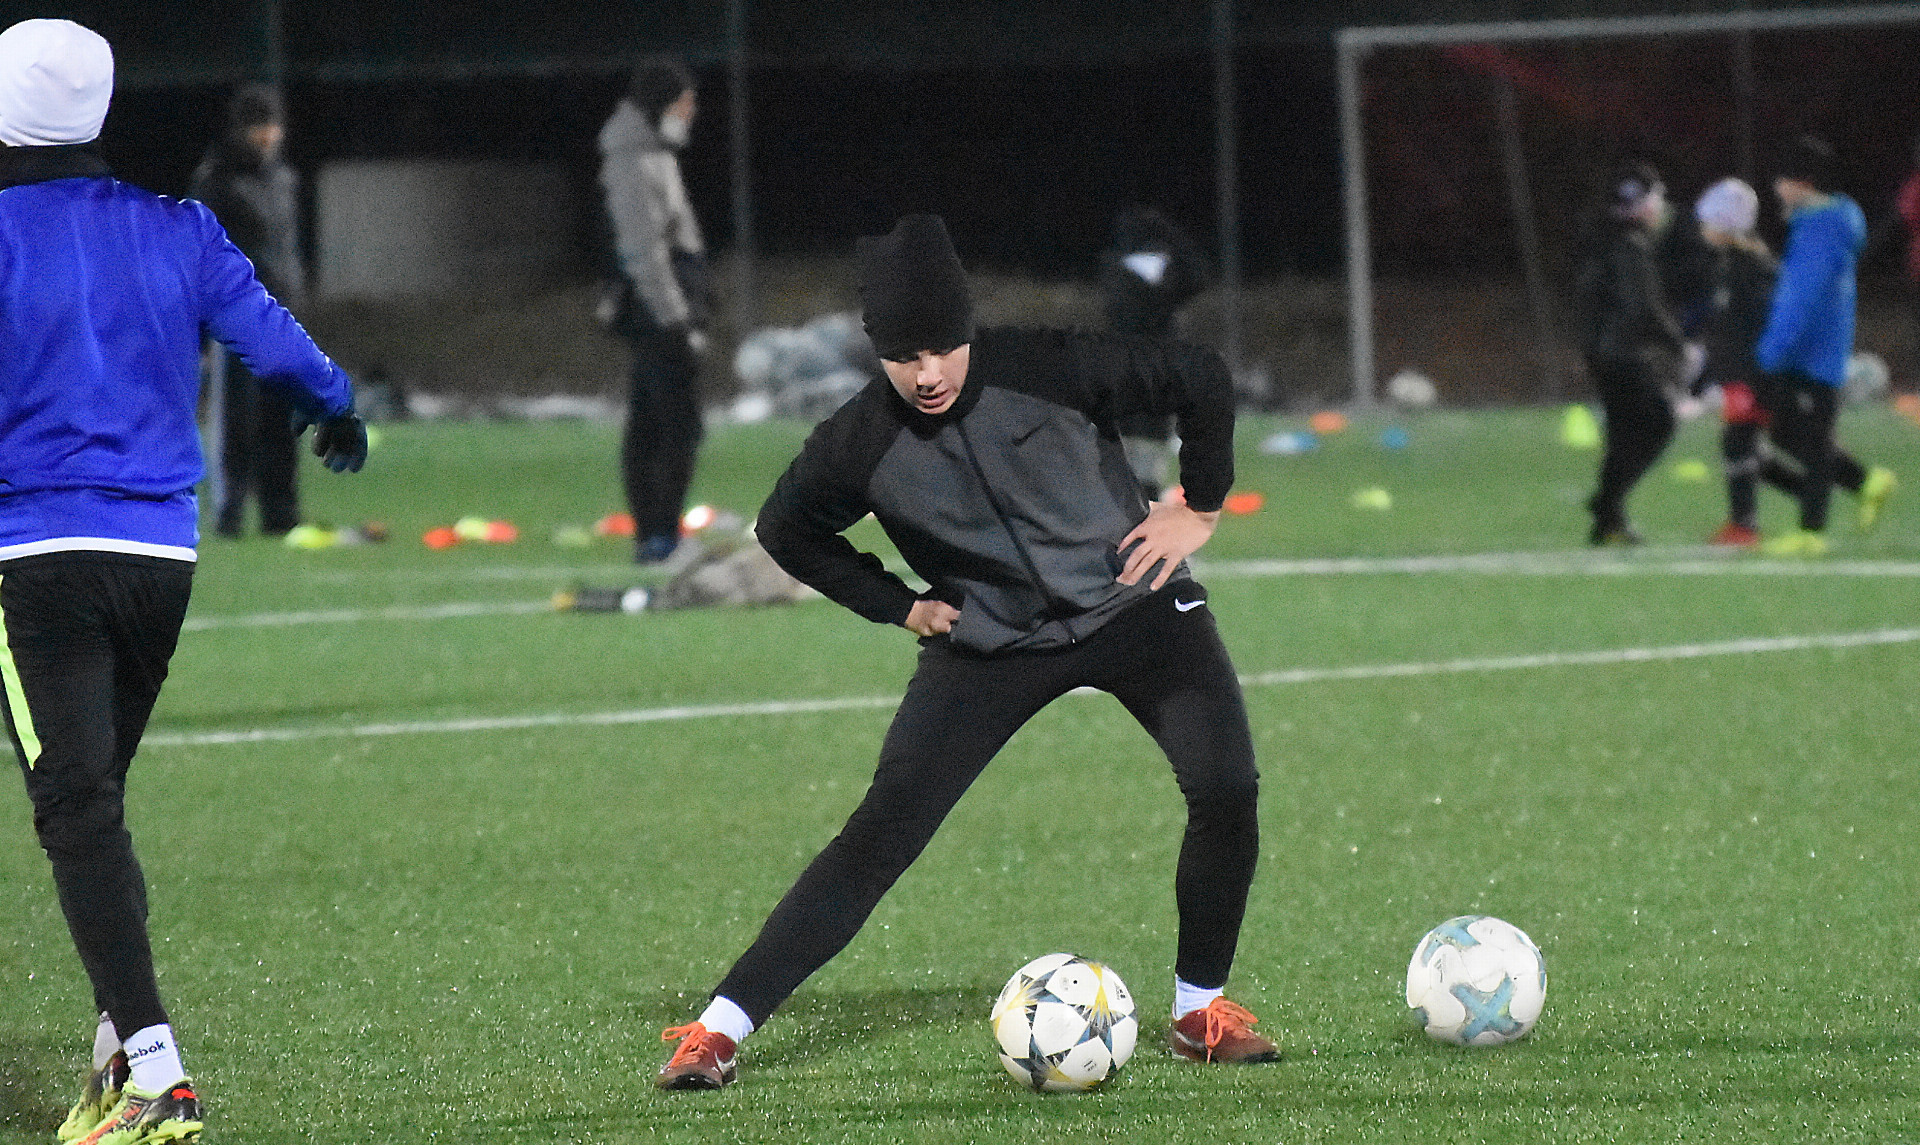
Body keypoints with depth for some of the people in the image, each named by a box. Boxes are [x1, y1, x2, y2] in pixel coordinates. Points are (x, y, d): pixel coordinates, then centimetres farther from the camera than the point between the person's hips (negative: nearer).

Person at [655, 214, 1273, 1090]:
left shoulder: (1048, 370, -21)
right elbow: (787, 530, 4)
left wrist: (1198, 508, -3)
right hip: (989, 647, -1)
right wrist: (899, 607, 0)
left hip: (1132, 606, 1)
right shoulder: (860, 447, -18)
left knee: (1225, 788, -17)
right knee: (880, 835, -12)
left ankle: (1201, 1009, 4)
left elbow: (1202, 380, -7)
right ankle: (720, 1027, -9)